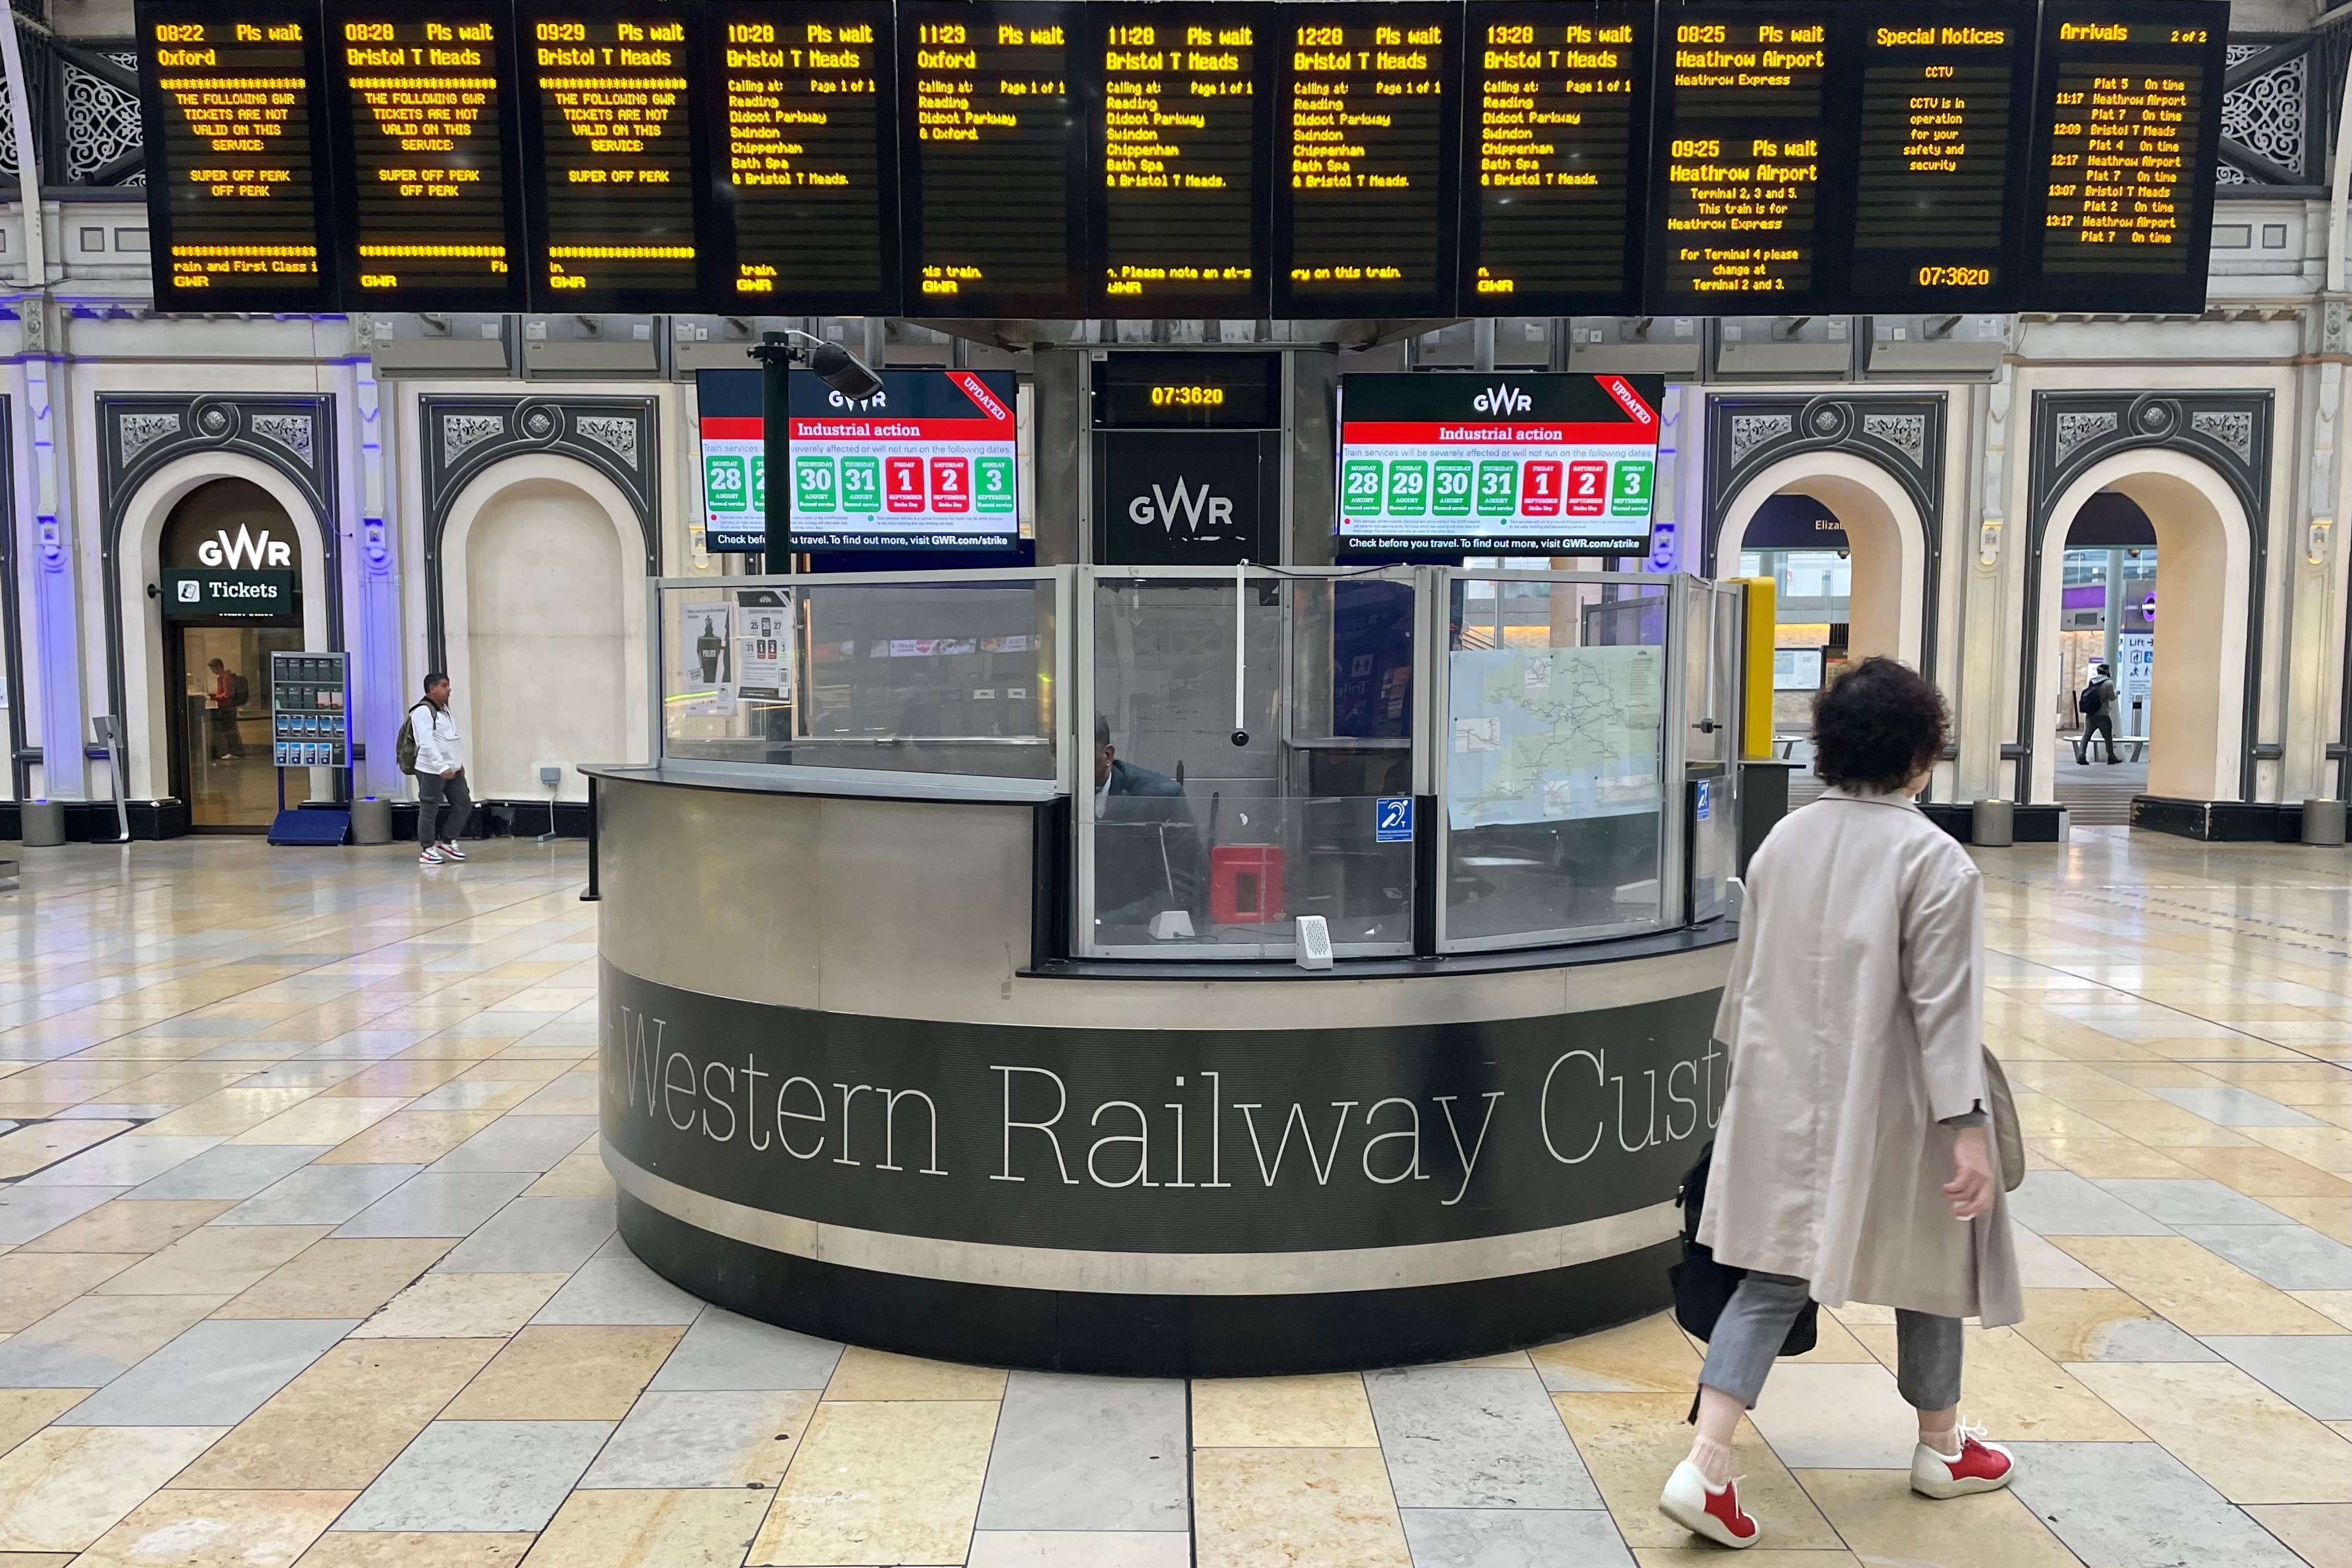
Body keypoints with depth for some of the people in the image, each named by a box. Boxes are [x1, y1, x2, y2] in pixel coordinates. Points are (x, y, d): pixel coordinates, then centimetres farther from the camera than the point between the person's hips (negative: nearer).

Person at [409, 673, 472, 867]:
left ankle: (447, 842, 21)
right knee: (429, 810, 0)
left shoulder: (444, 710, 14)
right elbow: (427, 743, -23)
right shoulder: (423, 712, -15)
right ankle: (427, 850, 9)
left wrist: (458, 763, 20)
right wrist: (442, 767, -29)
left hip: (452, 769, 9)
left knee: (464, 805, 9)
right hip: (432, 771, -9)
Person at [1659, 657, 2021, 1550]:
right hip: (1887, 1109, -5)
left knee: (1775, 1275, 9)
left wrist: (1753, 1069, 23)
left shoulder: (1784, 840, 3)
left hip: (1784, 1101, 5)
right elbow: (1944, 1005, -18)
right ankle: (1941, 1446, 40)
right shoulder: (1934, 861, -15)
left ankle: (1707, 1466, -2)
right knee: (1926, 1267, 18)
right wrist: (1967, 1126, -15)